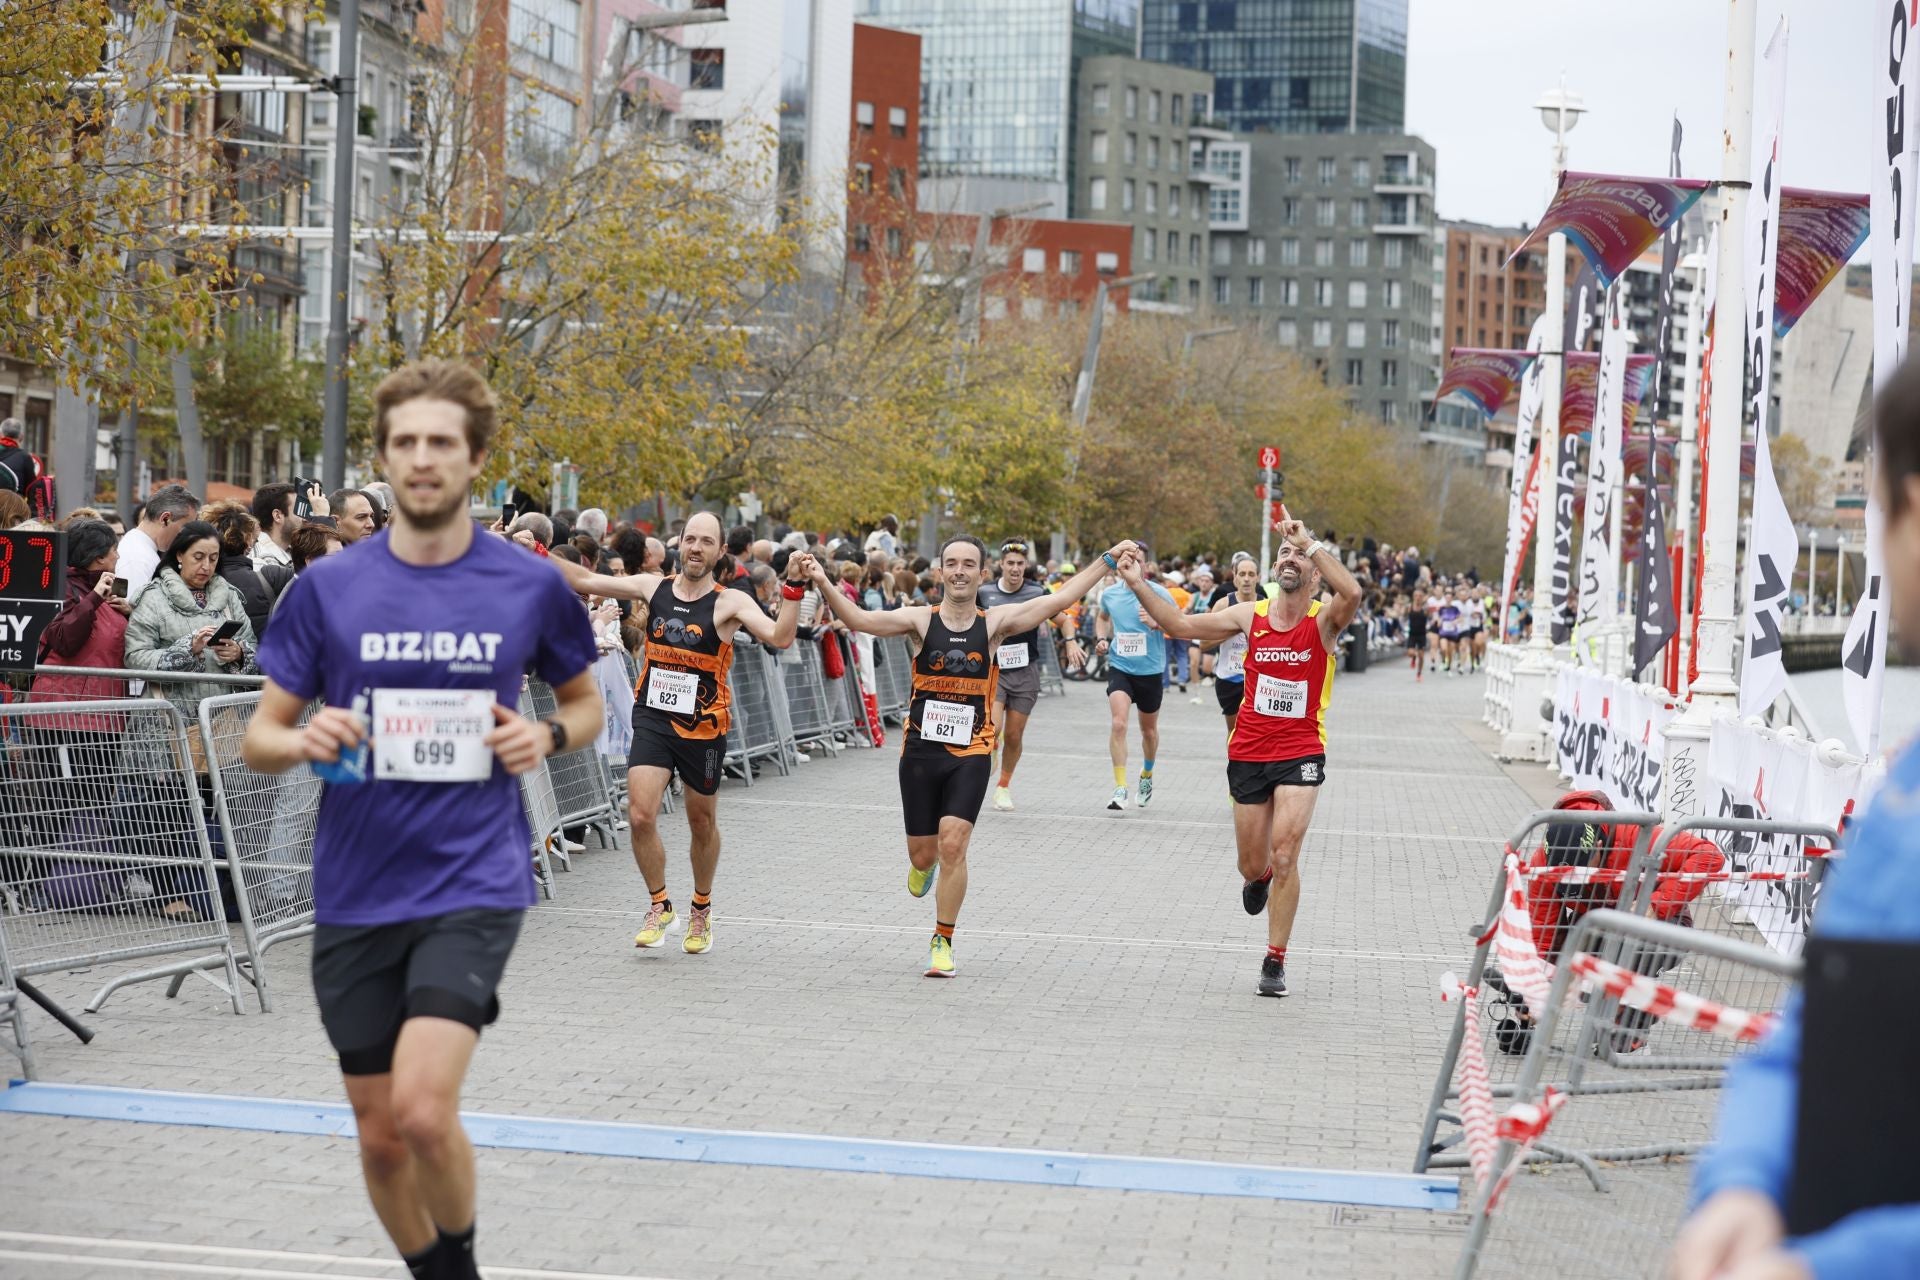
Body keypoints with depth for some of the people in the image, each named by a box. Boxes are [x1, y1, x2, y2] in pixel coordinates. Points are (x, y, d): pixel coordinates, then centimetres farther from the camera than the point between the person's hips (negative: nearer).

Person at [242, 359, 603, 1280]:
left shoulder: (530, 587, -1)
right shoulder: (326, 588, 0)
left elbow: (585, 701, 15)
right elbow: (260, 737, 6)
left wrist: (547, 736, -7)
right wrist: (303, 742, -17)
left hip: (474, 883, -2)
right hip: (354, 895, 3)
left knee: (422, 1111, -20)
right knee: (380, 1136, 10)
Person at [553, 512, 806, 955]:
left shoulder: (730, 603, -9)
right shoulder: (654, 587, 0)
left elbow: (780, 637, -23)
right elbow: (584, 582, 4)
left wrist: (793, 586, -34)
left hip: (703, 727, -1)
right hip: (652, 718, 2)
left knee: (702, 823, 14)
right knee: (640, 817, -13)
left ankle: (701, 909, 38)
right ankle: (659, 905, 9)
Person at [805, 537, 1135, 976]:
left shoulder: (995, 623, -1)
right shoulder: (921, 620, -4)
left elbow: (1059, 599, -7)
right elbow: (859, 619, -17)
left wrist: (1108, 561, -13)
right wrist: (823, 583, -32)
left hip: (970, 754, -1)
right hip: (921, 750, 1)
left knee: (953, 845, -14)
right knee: (923, 853, 9)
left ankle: (943, 941, 4)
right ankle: (923, 866, 49)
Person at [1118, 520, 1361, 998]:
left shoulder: (1323, 621, -9)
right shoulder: (1251, 616, 0)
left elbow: (1352, 593, -32)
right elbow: (1181, 625, 3)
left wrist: (1311, 543, -33)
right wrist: (1139, 586, -7)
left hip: (1301, 754, -3)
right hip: (1248, 754, 3)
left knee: (1284, 857, -14)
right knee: (1253, 865, 13)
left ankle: (1275, 960, -1)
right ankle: (1258, 879, 52)